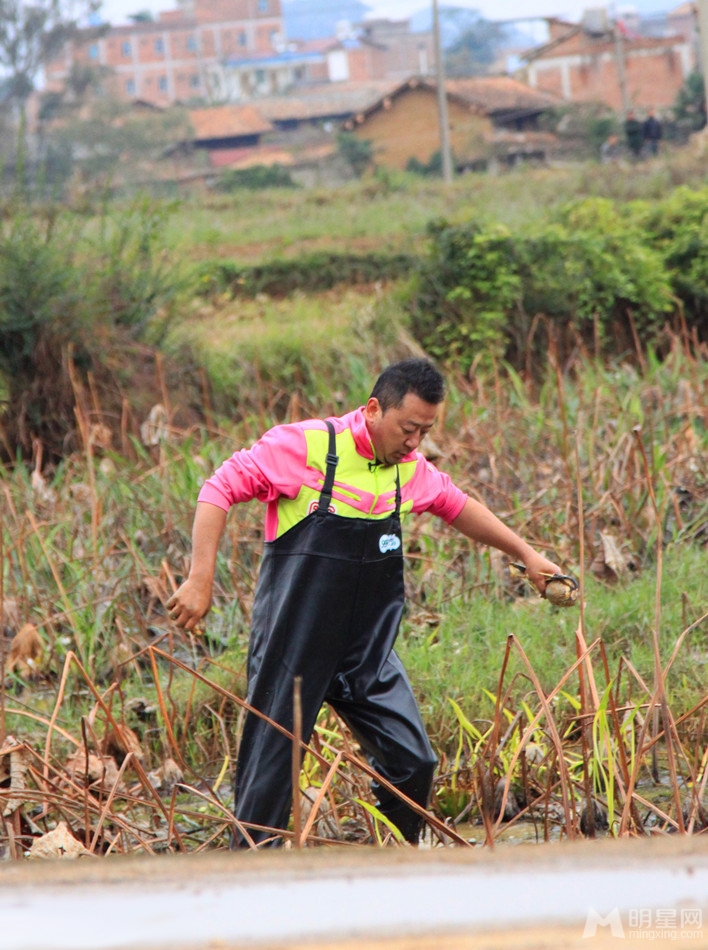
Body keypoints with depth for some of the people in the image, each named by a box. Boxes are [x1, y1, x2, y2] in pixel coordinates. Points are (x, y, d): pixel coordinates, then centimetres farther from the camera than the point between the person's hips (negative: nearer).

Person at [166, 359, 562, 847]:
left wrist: (526, 555, 31)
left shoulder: (410, 468, 7)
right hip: (294, 647, -6)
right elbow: (220, 489, -11)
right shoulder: (306, 446, -12)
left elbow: (458, 507, 27)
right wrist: (201, 580, -18)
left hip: (369, 651, 6)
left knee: (414, 763, 1)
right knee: (272, 768, -3)